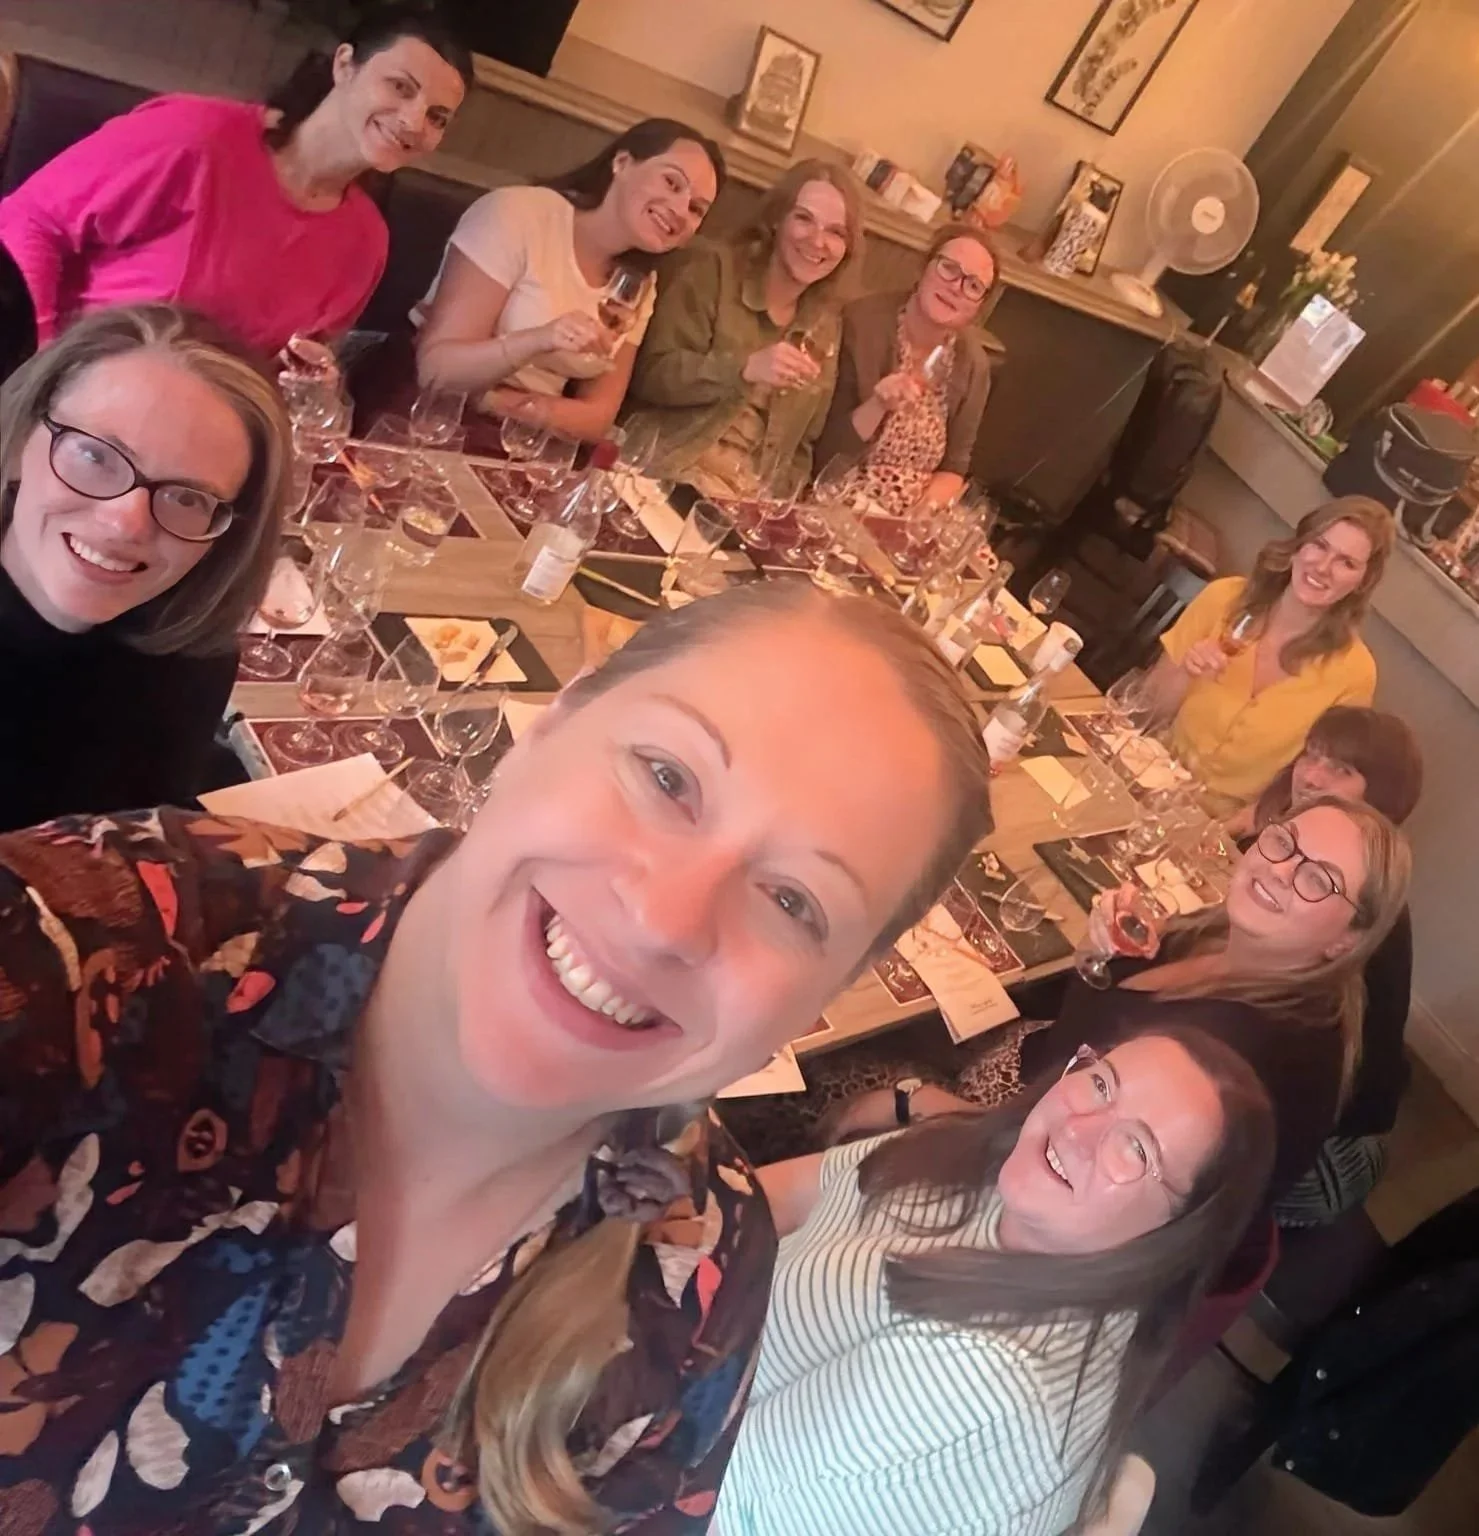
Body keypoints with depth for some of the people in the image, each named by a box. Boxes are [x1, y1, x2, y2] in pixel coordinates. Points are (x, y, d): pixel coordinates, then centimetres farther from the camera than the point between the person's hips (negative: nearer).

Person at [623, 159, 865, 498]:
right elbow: (649, 375, -10)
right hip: (666, 470, -5)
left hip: (750, 491, 5)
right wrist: (745, 369, -22)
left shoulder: (826, 325, 14)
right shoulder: (713, 268, -2)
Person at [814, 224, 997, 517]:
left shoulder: (973, 363, 0)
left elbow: (955, 465, 8)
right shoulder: (862, 323, -10)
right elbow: (825, 451, -9)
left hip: (909, 521, 4)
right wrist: (877, 407, -25)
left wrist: (924, 511, -10)